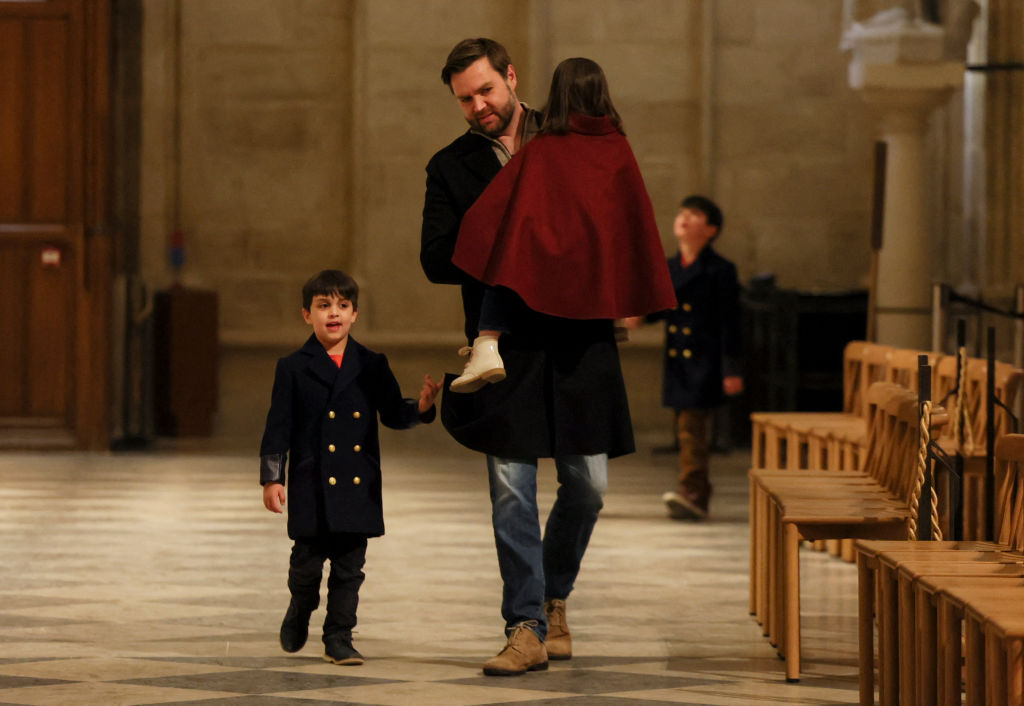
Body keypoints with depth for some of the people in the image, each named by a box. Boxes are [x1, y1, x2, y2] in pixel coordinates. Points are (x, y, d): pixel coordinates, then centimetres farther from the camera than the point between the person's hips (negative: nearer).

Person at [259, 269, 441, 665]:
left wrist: (421, 407, -10)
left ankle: (339, 638, 11)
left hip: (359, 485, 2)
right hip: (312, 488, -2)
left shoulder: (372, 367, 9)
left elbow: (392, 414, 10)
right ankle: (300, 611, 31)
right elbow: (278, 428, 1)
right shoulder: (293, 369, 2)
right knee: (307, 561, 2)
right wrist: (271, 478, -5)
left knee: (350, 566, 2)